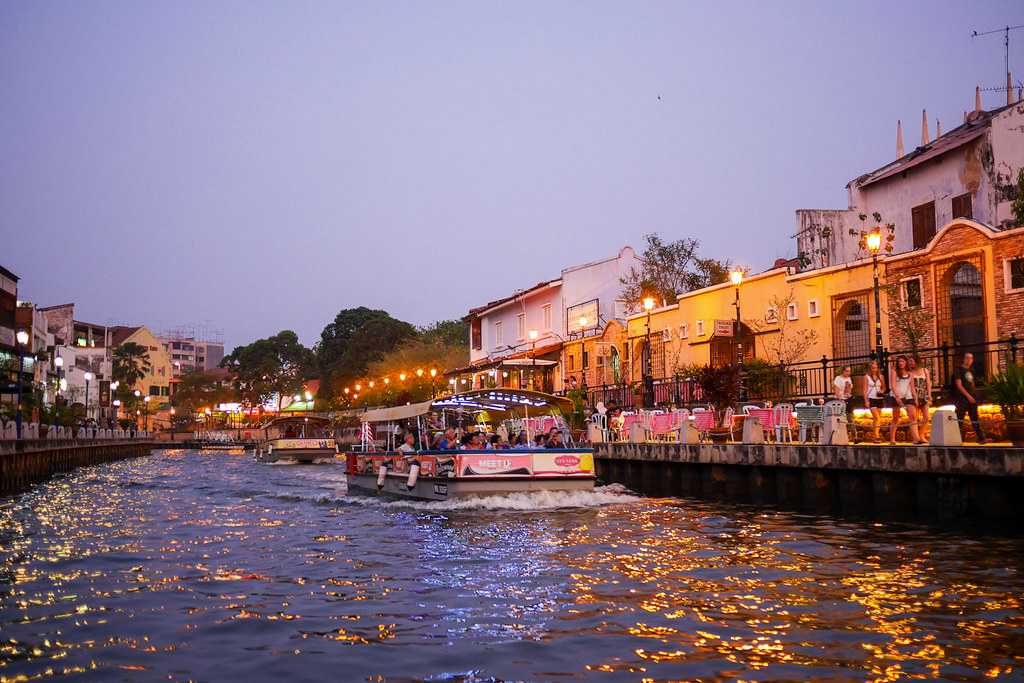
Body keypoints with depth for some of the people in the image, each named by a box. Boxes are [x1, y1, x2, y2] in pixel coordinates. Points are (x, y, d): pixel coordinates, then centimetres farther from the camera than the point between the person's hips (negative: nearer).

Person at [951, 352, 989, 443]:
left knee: (975, 419, 6)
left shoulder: (970, 371, 17)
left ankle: (981, 438, 5)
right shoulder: (959, 370, -6)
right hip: (962, 399, -8)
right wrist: (968, 396, -18)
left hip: (972, 398, 8)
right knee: (959, 419, -6)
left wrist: (975, 396, 11)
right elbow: (958, 385, -13)